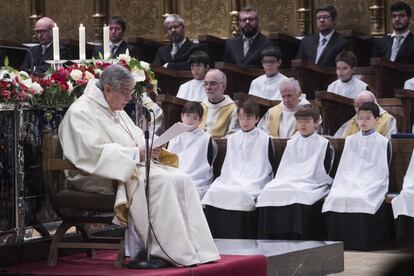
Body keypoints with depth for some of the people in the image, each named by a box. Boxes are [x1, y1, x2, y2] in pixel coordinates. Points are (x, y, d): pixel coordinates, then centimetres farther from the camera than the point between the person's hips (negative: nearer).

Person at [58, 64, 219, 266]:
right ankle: (177, 253, -26)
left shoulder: (117, 111, 20)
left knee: (181, 179, -12)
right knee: (161, 181, -29)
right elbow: (94, 151, -22)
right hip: (100, 179, -9)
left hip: (132, 167, 9)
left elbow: (136, 139, 25)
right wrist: (136, 153, -22)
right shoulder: (81, 112, -10)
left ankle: (198, 249, -19)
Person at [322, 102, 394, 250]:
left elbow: (383, 170, 3)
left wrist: (368, 186, -10)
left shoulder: (383, 142, 7)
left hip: (372, 184, -3)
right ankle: (339, 242, -22)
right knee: (335, 197, -25)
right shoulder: (350, 140, 19)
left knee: (361, 199, -33)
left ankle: (362, 242, -25)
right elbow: (344, 167, 17)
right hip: (350, 181, 3)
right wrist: (339, 185, 2)